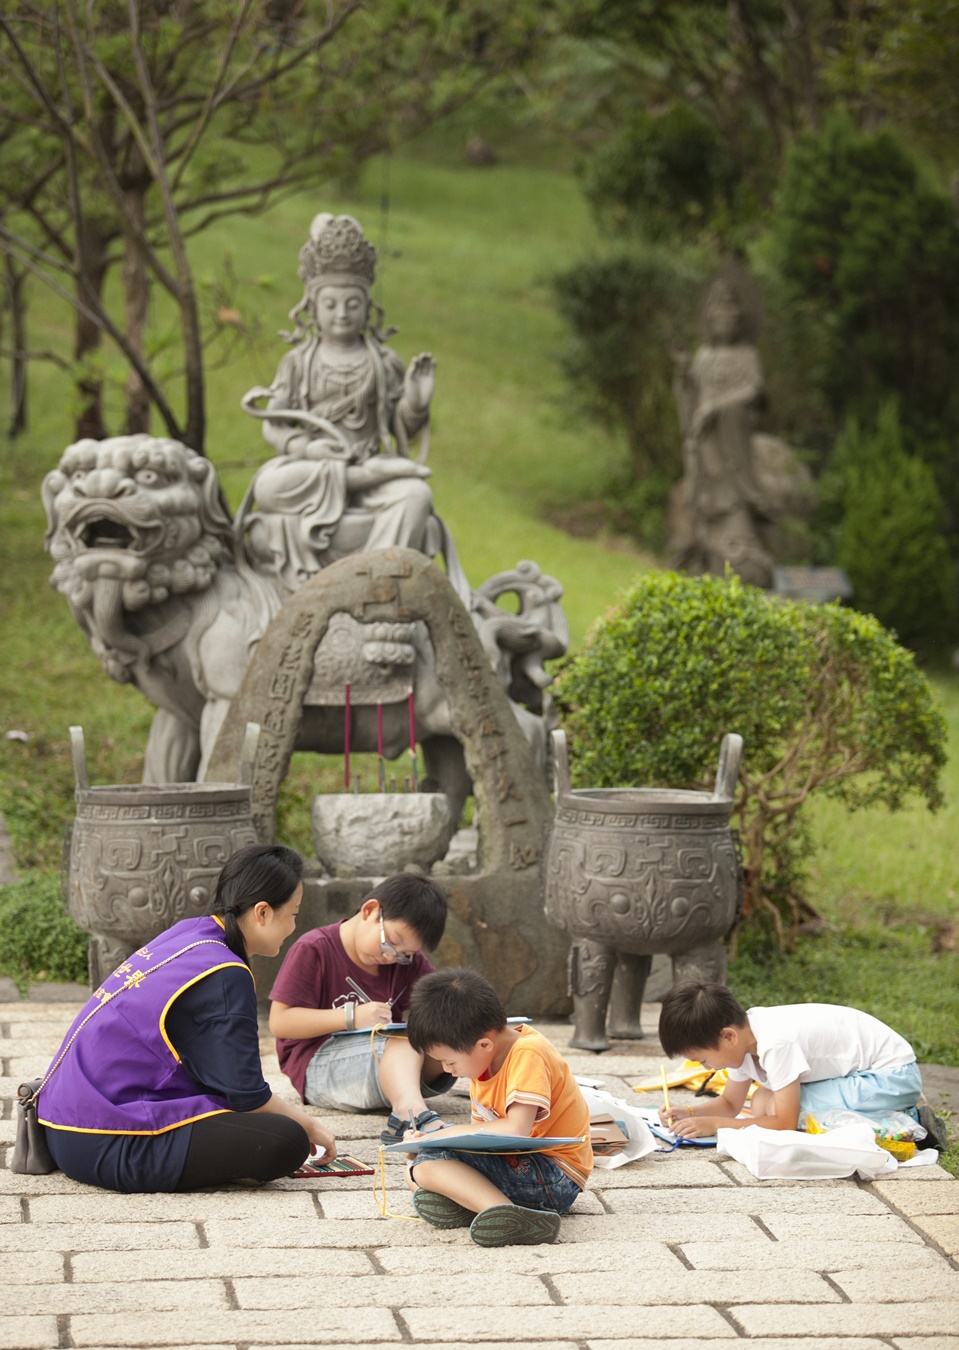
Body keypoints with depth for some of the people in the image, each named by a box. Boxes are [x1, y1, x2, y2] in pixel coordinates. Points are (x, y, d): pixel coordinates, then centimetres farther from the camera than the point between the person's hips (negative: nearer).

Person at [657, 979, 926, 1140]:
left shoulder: (776, 1043, -28)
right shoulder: (744, 1032, -1)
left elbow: (785, 1123, -25)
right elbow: (730, 1103, 11)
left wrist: (713, 1125, -22)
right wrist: (689, 1113, -7)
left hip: (893, 1077, -10)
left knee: (770, 1107, -20)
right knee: (762, 1102, 1)